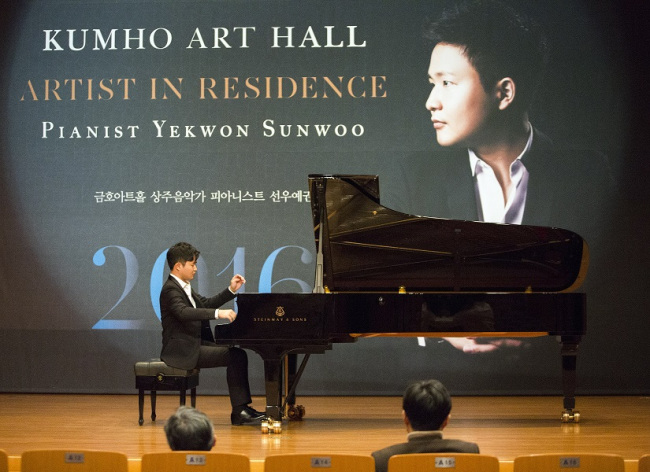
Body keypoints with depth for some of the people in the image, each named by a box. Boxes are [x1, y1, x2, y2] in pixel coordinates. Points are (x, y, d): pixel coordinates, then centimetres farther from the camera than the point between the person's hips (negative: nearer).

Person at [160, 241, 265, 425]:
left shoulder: (184, 287, 18)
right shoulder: (171, 289, -14)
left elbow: (206, 304, 26)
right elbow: (184, 312, -33)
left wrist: (231, 290, 15)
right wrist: (218, 313, -41)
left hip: (195, 344, 10)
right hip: (182, 351, -10)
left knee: (238, 354, 2)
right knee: (235, 357, -18)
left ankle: (242, 409, -1)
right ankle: (239, 412, -15)